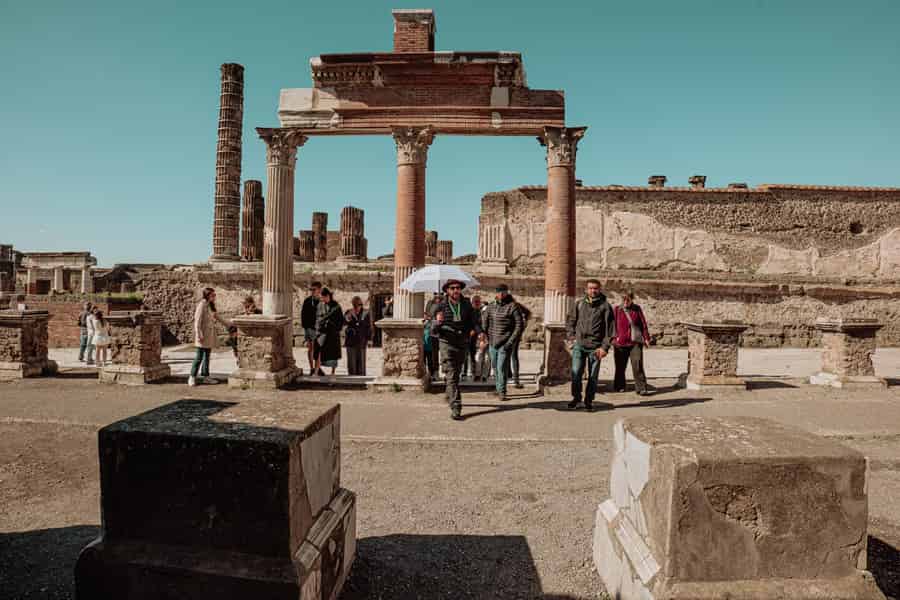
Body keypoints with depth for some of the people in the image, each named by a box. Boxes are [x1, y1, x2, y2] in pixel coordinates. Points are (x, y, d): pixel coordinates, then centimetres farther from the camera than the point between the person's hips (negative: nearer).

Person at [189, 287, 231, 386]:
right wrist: (199, 334, -20)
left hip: (210, 335, 8)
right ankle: (192, 377, 3)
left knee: (207, 356, 11)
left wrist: (228, 324, 27)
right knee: (199, 356, -5)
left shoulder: (211, 306, 14)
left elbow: (217, 317, 25)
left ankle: (205, 376, 17)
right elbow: (197, 320, -16)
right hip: (203, 335, -8)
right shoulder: (202, 305, -12)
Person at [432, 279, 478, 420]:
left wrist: (472, 330, -3)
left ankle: (450, 396, 45)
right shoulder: (440, 307, -8)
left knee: (456, 374, 20)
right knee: (451, 377, -11)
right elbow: (433, 331, -9)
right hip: (447, 344, -4)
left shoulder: (467, 305, 1)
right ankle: (455, 408, -13)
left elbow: (472, 322, 16)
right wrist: (437, 322, -29)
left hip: (463, 344, 4)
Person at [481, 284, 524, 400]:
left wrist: (510, 342, -16)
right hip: (493, 343, 6)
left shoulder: (513, 306, -9)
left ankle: (502, 391, 2)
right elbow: (484, 320, 22)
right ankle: (498, 389, 28)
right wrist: (487, 335, 13)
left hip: (505, 343, -6)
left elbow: (519, 326, -11)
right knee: (495, 367, 14)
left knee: (502, 367, -10)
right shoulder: (491, 306, 7)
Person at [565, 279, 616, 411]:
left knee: (593, 376, 6)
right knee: (576, 373, -3)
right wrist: (570, 337, 5)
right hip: (579, 345, 1)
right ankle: (576, 398, 14)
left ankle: (589, 400, 21)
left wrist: (605, 347, -7)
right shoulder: (579, 304, 7)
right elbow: (570, 321, 16)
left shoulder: (605, 306, 1)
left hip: (595, 346, -1)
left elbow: (610, 328, -1)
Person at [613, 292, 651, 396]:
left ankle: (641, 388, -3)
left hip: (635, 342, 0)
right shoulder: (617, 310, 4)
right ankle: (619, 386, 26)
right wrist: (613, 338, 0)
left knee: (638, 366, -7)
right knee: (620, 366, 10)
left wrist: (646, 338, 7)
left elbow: (643, 324, 9)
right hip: (620, 343, 1)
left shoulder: (637, 309, 6)